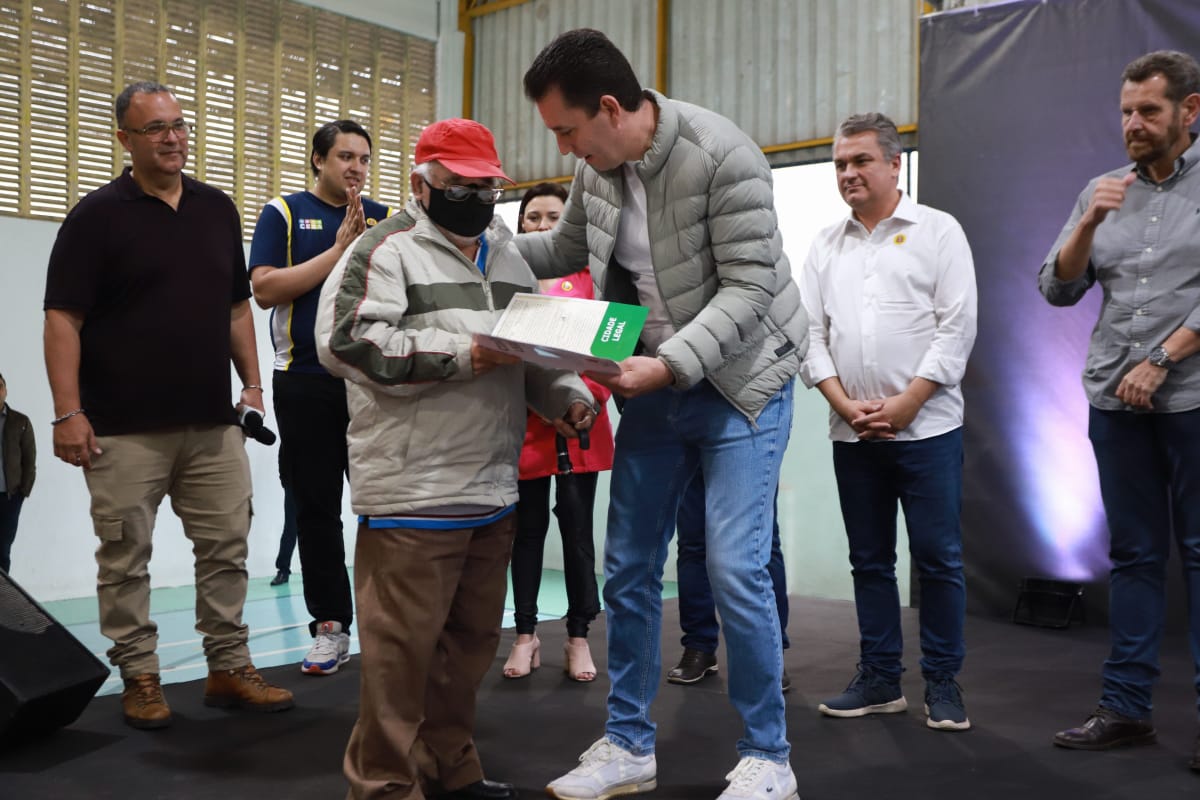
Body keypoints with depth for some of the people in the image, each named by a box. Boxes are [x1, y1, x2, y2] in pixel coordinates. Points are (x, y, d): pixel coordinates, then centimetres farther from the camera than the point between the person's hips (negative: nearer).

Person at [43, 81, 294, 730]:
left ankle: (229, 669, 20)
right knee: (126, 558, 4)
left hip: (213, 423, 5)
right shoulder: (97, 216, -3)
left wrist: (251, 383, 11)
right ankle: (138, 678, 18)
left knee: (227, 548, 8)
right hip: (124, 431, -4)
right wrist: (68, 412, -15)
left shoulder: (218, 209, 12)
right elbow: (63, 319, -8)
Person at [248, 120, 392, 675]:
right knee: (316, 505, 4)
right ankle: (330, 625, 14)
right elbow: (265, 289, -8)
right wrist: (339, 249, -10)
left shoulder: (382, 218, 12)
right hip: (306, 380, -1)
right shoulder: (284, 213, 5)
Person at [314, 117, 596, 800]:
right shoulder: (388, 250, -6)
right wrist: (465, 356, -20)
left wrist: (569, 399, 2)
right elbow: (346, 342, -19)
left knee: (471, 640, 15)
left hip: (495, 492, 7)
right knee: (403, 646, 0)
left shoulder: (509, 257, 17)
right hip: (413, 493, -7)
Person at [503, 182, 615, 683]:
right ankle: (526, 635, 16)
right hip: (524, 422, 1)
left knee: (577, 525, 3)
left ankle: (579, 637, 14)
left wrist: (585, 397, -15)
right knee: (527, 526, 6)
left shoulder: (590, 276, 6)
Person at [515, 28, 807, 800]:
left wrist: (669, 363, -32)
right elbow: (563, 251, 15)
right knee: (629, 568, 8)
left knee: (736, 570, -10)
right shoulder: (596, 169, -1)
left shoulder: (722, 156, -21)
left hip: (739, 382, -6)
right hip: (654, 384, 6)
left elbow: (748, 289, -22)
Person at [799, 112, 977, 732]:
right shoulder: (825, 245, 13)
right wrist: (845, 405, -6)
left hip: (926, 426, -4)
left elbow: (957, 325, -6)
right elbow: (811, 332, 8)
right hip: (851, 432, 4)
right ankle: (880, 679, 19)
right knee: (869, 560, 9)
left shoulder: (938, 231, 1)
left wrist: (907, 403, -12)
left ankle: (943, 683, 12)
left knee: (938, 557, 0)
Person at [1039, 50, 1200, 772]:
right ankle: (1127, 708, 12)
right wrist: (1088, 224, -8)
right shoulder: (1103, 193, 13)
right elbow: (1057, 289, 7)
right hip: (1115, 402, 4)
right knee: (1135, 555, 8)